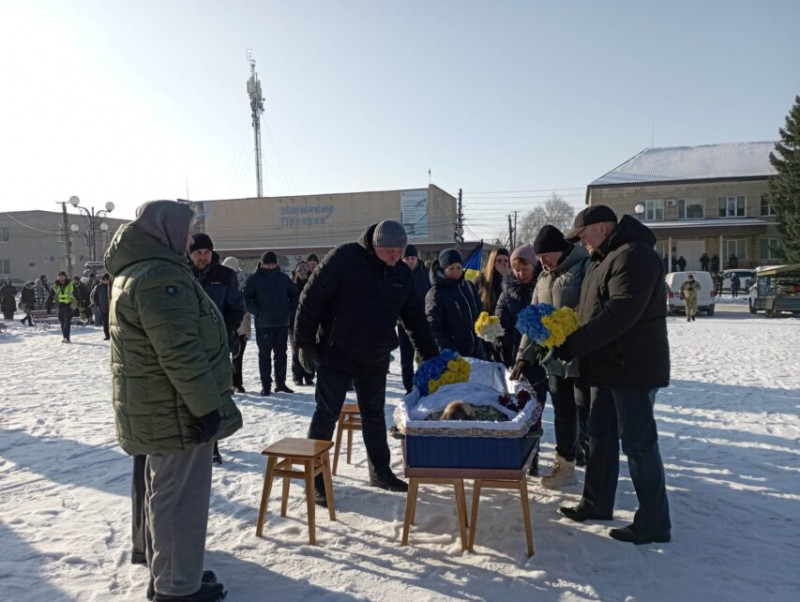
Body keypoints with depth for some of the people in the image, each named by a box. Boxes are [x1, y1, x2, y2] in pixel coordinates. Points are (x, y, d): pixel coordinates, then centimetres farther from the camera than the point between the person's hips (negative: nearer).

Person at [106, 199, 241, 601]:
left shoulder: (134, 273, 14)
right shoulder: (160, 276, -21)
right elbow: (181, 353, -26)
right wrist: (209, 406, -20)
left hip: (158, 408, 11)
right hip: (175, 411, -11)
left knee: (162, 493, 19)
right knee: (180, 497, 1)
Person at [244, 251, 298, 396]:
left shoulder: (283, 278, 9)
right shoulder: (254, 279, -2)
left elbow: (294, 295, 19)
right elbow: (246, 298, -4)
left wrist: (289, 309, 5)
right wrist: (257, 311, -12)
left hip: (282, 323, 4)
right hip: (263, 324, -4)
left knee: (281, 354, 10)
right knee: (264, 354, 1)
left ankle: (280, 383, 19)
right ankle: (266, 385, 8)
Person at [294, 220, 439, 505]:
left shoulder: (403, 273, 1)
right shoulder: (344, 258, -17)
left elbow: (415, 318, 9)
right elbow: (311, 300, -14)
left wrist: (432, 357, 8)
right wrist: (306, 343, -15)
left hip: (376, 359, 5)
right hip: (336, 354, -5)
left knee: (374, 414, 15)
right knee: (327, 414, 0)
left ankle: (380, 472, 30)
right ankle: (316, 479, 11)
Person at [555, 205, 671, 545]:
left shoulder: (634, 256, -18)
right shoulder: (604, 259, 16)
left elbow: (620, 313, -27)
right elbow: (592, 311, 18)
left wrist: (572, 345, -24)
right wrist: (568, 334, 1)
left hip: (633, 369, -10)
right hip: (608, 368, 10)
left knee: (638, 443, -2)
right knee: (600, 435, 17)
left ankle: (654, 524, 11)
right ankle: (597, 504, 30)